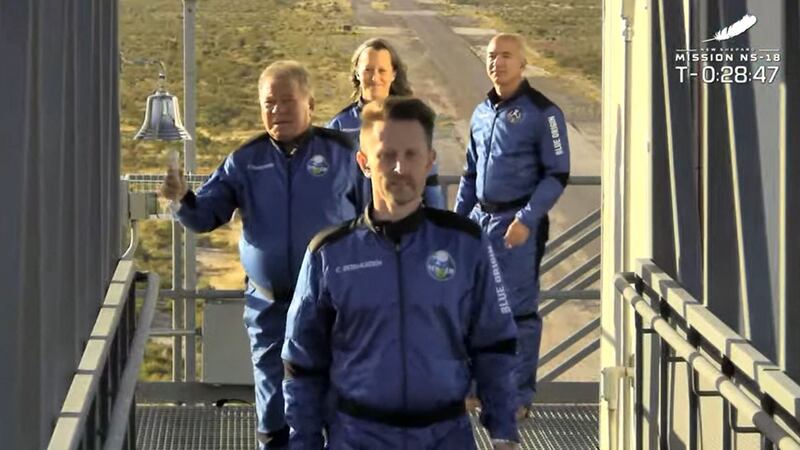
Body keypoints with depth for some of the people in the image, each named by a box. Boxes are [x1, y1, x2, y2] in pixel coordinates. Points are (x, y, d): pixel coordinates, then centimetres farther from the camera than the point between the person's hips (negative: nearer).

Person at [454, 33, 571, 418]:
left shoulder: (542, 113, -8)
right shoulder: (482, 113, 12)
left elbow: (557, 175, -10)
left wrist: (526, 220, -17)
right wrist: (458, 219, 17)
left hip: (520, 223, -6)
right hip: (480, 219, 6)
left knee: (518, 309, -2)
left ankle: (519, 396, 6)